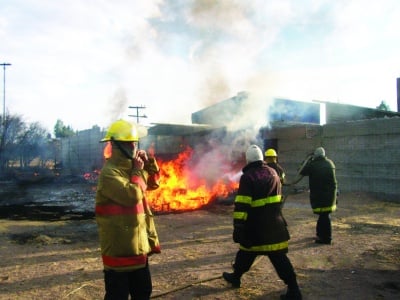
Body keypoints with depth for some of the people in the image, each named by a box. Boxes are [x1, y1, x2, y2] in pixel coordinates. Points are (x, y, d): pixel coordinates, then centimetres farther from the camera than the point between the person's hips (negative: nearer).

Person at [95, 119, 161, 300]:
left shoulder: (131, 167, 10)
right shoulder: (109, 173, -19)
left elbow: (154, 183, 22)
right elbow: (132, 195, -29)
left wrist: (149, 163, 6)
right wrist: (137, 171, -15)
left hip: (138, 244, 9)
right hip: (119, 247, -9)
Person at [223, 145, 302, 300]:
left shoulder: (247, 176, -12)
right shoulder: (272, 172, 8)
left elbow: (241, 205, -18)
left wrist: (238, 227, -17)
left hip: (256, 224, -4)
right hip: (275, 222, 5)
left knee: (246, 251, 15)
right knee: (279, 256, 5)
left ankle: (236, 277, 32)